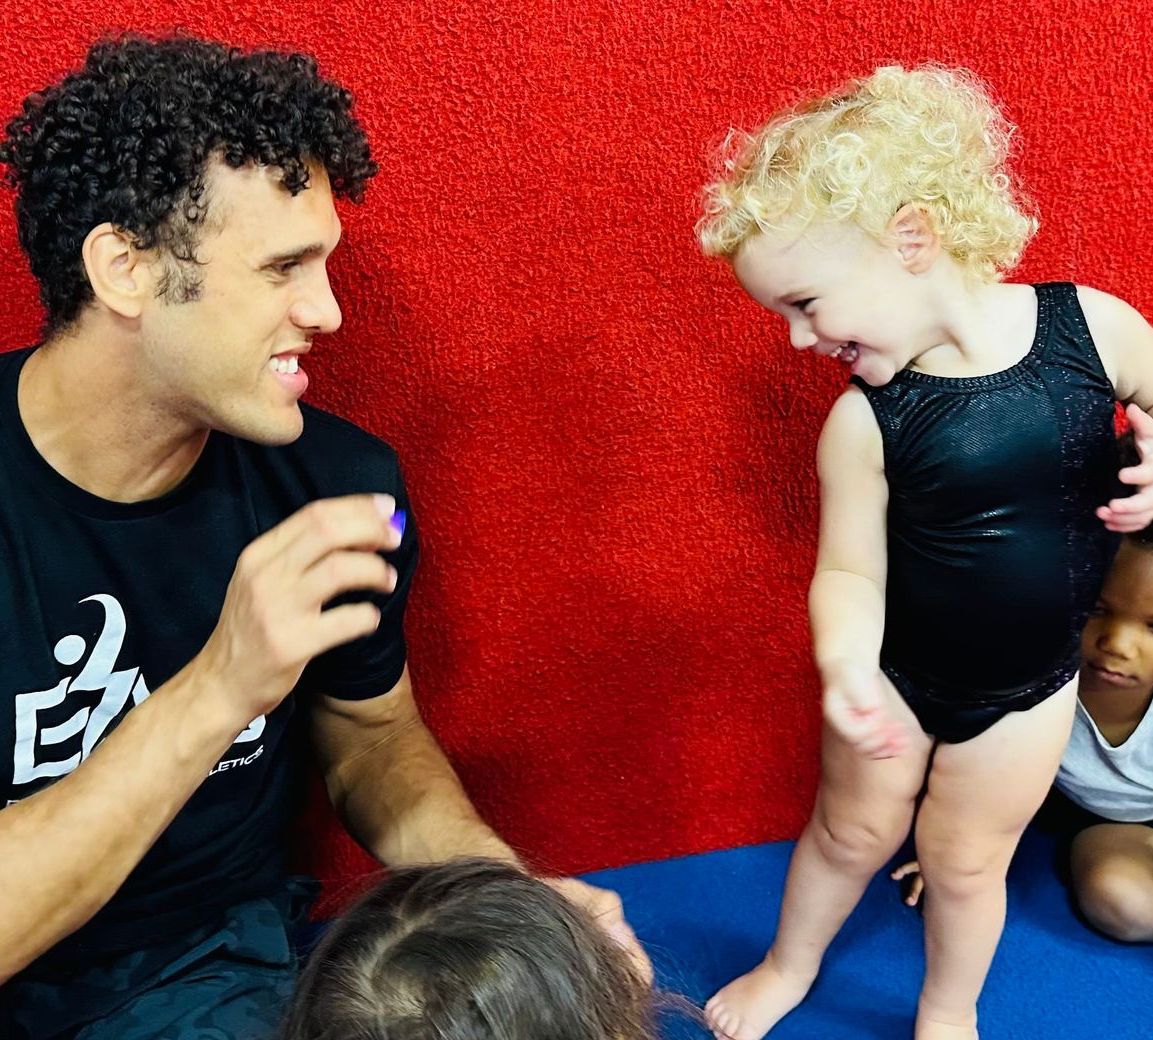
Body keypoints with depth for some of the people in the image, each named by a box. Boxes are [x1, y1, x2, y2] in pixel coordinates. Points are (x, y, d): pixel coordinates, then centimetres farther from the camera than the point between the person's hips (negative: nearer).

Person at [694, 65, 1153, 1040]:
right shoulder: (865, 421, -23)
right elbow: (850, 569, -18)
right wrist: (845, 667, -37)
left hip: (1026, 685, 1)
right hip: (897, 672, 0)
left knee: (965, 859, 16)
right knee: (852, 829, 20)